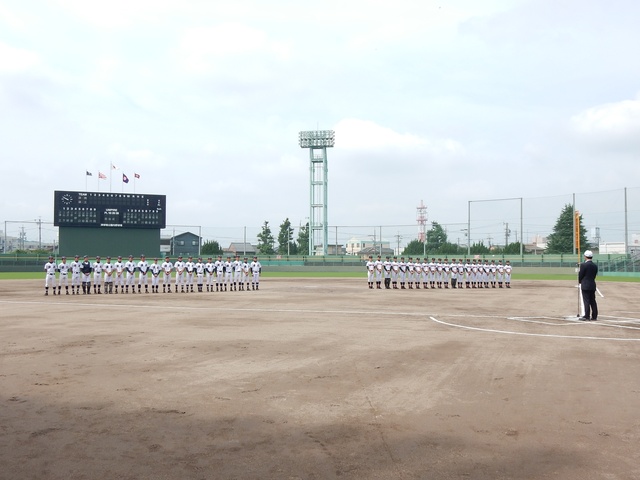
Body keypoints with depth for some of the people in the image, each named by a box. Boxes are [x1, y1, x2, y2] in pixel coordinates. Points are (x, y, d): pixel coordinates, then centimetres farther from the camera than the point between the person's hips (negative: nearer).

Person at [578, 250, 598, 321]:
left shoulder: (583, 265, -13)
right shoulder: (595, 266, 7)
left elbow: (581, 275, -8)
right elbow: (595, 275, 10)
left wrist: (580, 281, 10)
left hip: (585, 286, -6)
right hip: (592, 285, 6)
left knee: (586, 301, -5)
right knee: (593, 301, 11)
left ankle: (587, 317, -5)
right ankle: (594, 316, 14)